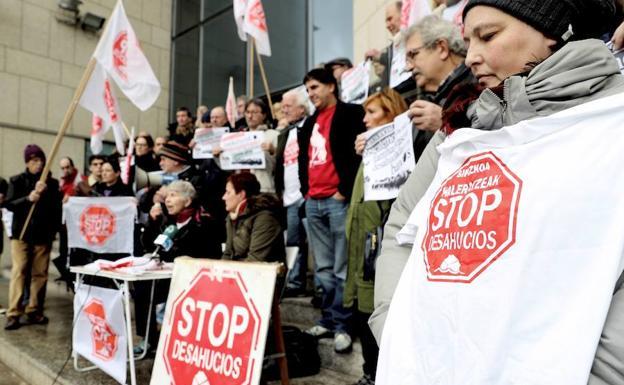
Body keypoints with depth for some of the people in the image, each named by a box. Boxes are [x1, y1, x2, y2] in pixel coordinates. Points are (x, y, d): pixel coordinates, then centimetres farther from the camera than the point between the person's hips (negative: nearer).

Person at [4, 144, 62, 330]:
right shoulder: (17, 180, 4)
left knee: (40, 274, 3)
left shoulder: (52, 183, 6)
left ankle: (34, 311, 11)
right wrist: (28, 198, -21)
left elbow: (57, 208, 0)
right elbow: (8, 204, -4)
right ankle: (13, 314, -1)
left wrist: (45, 193, -16)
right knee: (18, 272, -3)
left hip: (43, 235, 1)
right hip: (21, 234, -1)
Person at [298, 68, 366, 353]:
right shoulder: (310, 123, 21)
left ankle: (342, 326, 5)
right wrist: (305, 189, 12)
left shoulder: (351, 114, 0)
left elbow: (360, 153, -10)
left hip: (338, 200, -7)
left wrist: (344, 190, -13)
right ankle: (328, 320, 21)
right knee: (323, 268, 12)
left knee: (342, 269, -3)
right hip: (313, 202, 7)